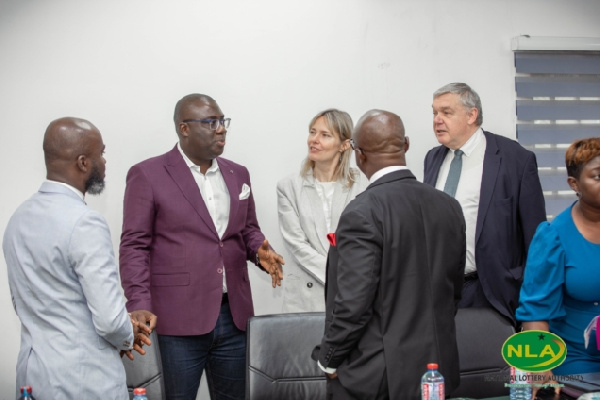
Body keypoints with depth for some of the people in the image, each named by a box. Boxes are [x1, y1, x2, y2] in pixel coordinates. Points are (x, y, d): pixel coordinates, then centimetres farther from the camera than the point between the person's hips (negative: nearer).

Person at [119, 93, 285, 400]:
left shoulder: (237, 174, 13)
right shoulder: (147, 175, -4)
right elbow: (135, 245, -6)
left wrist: (259, 250, -2)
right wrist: (139, 305, -15)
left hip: (233, 315, 5)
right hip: (177, 318, -5)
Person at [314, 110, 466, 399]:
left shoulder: (363, 212, -19)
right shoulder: (449, 206, 1)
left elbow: (352, 303, -20)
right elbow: (454, 291, 9)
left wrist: (329, 361, -6)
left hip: (374, 375, -6)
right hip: (437, 367, 6)